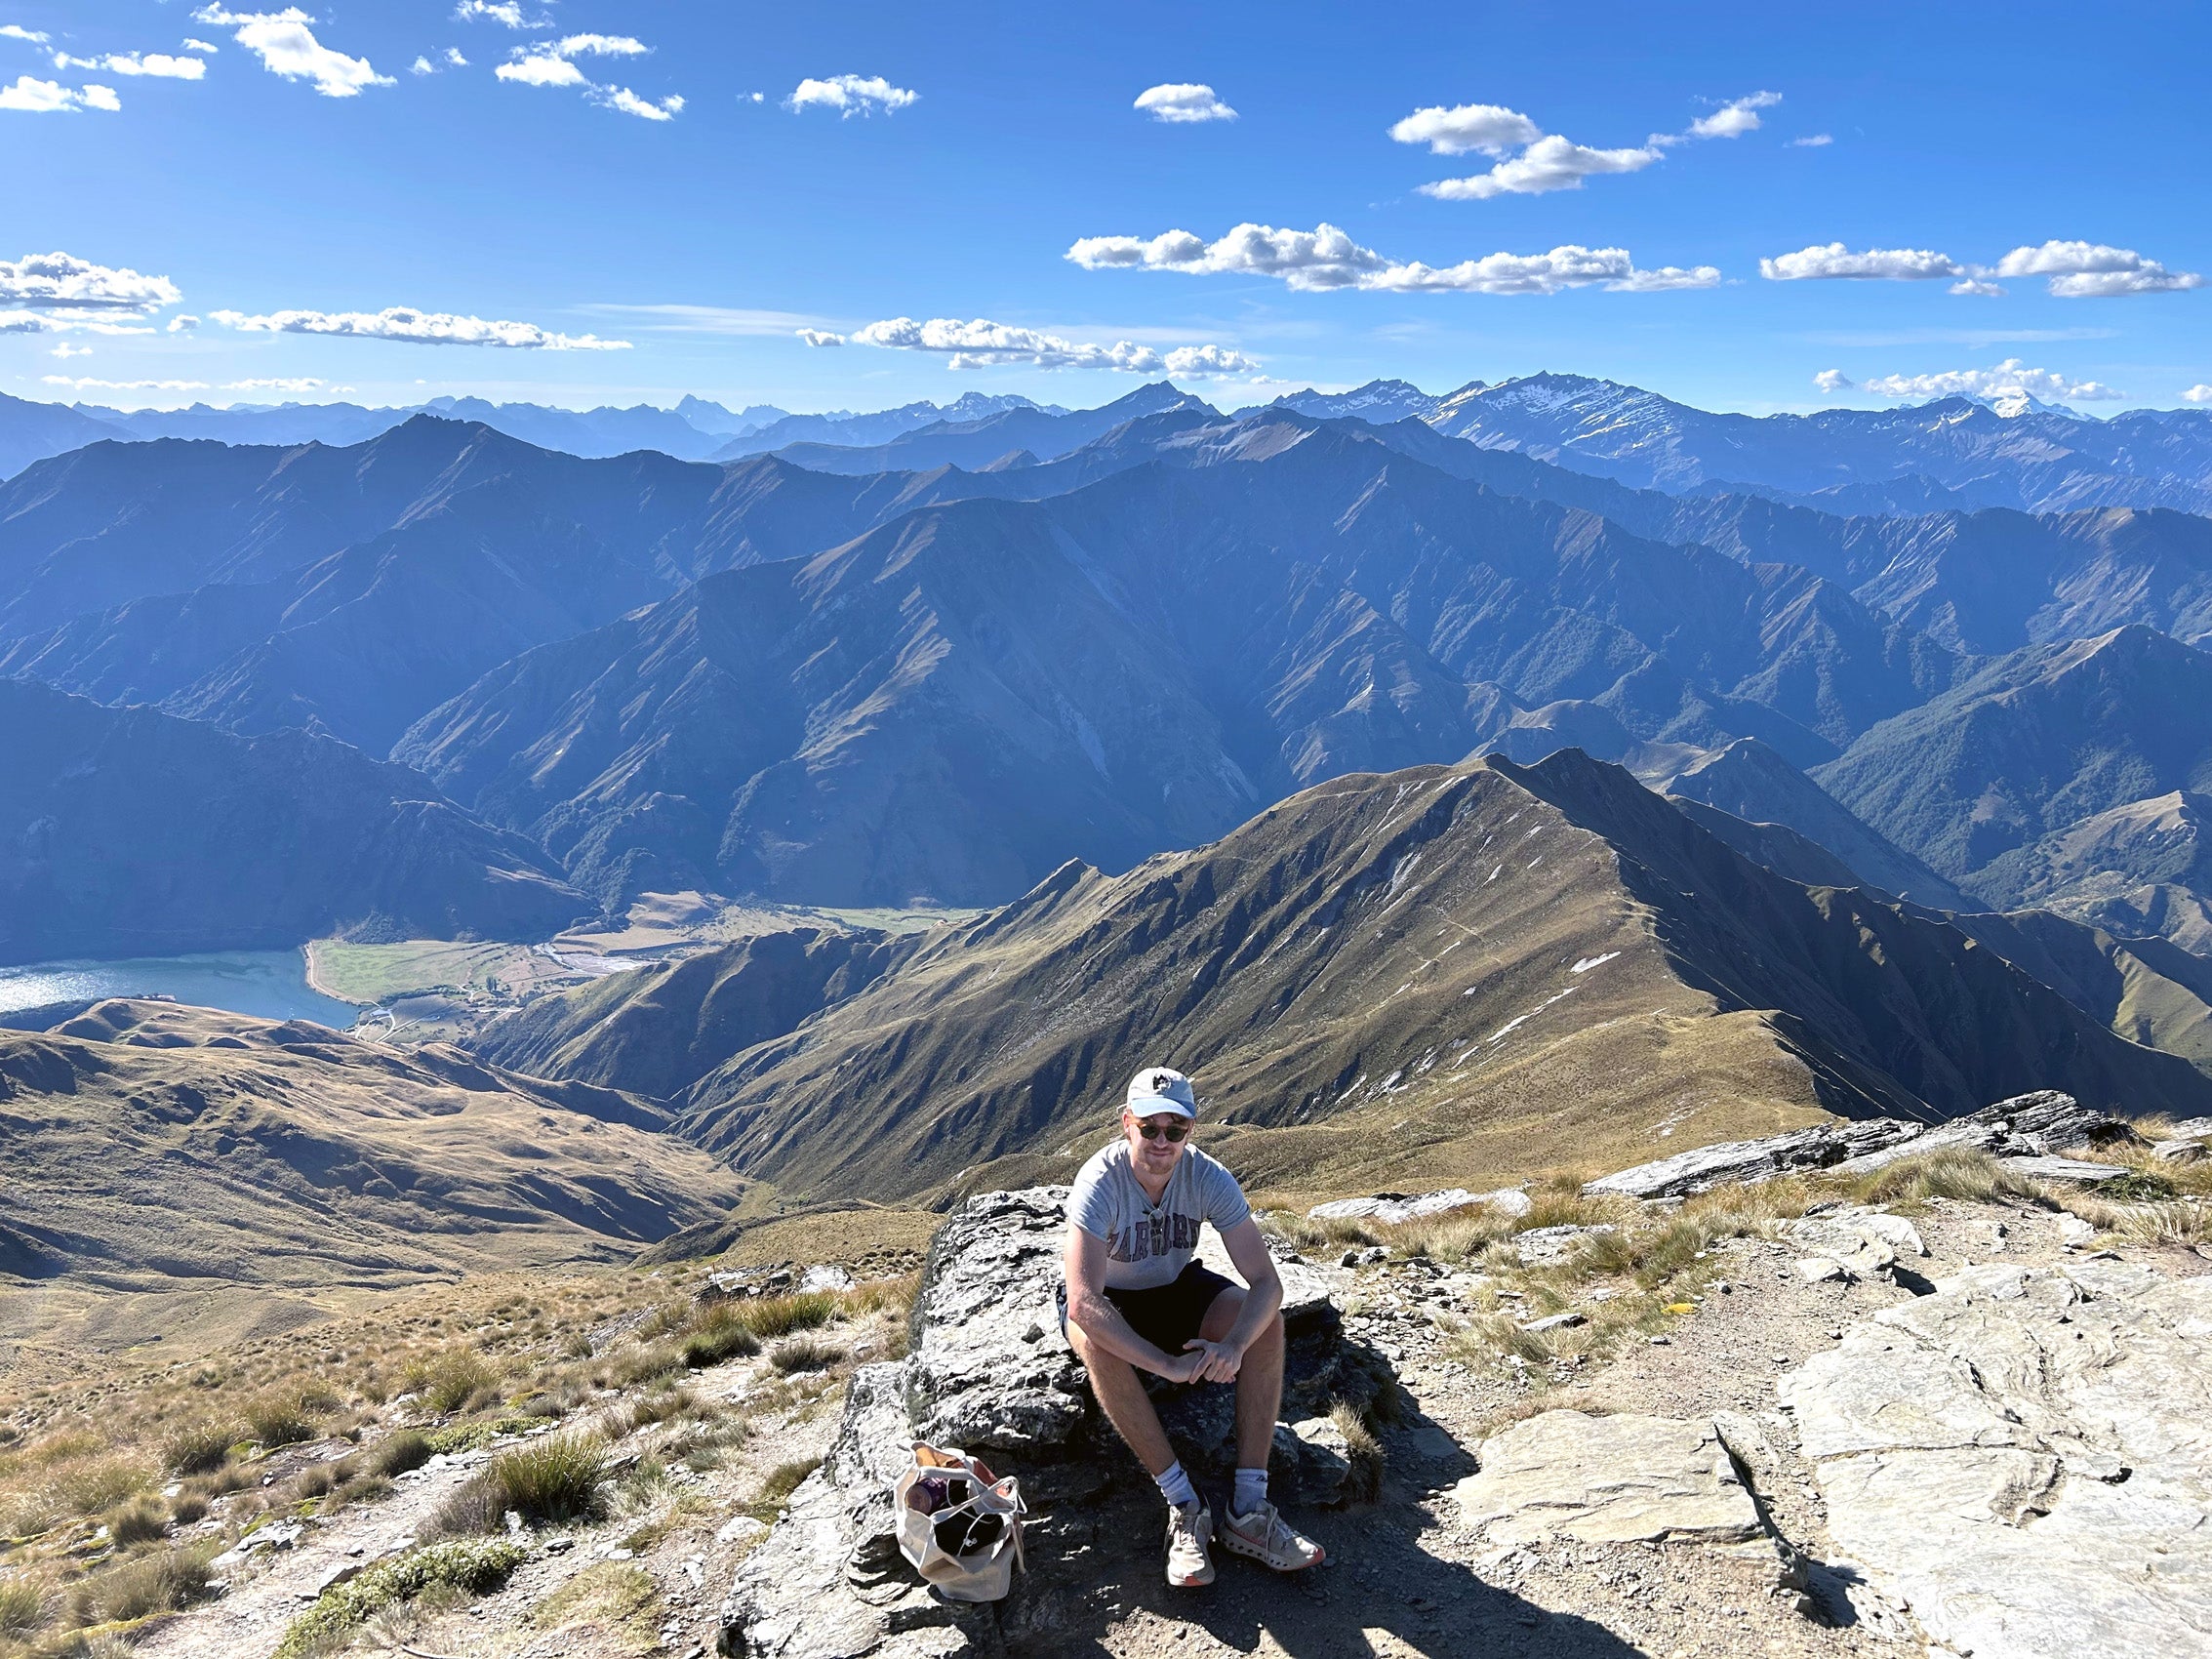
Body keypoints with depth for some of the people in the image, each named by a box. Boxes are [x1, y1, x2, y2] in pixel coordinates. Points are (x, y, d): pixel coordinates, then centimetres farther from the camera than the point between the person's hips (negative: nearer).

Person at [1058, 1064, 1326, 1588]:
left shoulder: (1209, 1178, -21)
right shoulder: (1100, 1182, -31)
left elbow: (1266, 1281, -23)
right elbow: (1083, 1303, -40)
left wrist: (1234, 1345, -43)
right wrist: (1168, 1364, -44)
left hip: (1177, 1289, 3)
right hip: (1109, 1301, -3)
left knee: (1267, 1323, -23)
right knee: (1095, 1340, -37)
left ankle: (1248, 1512, -21)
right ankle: (1184, 1506, -28)